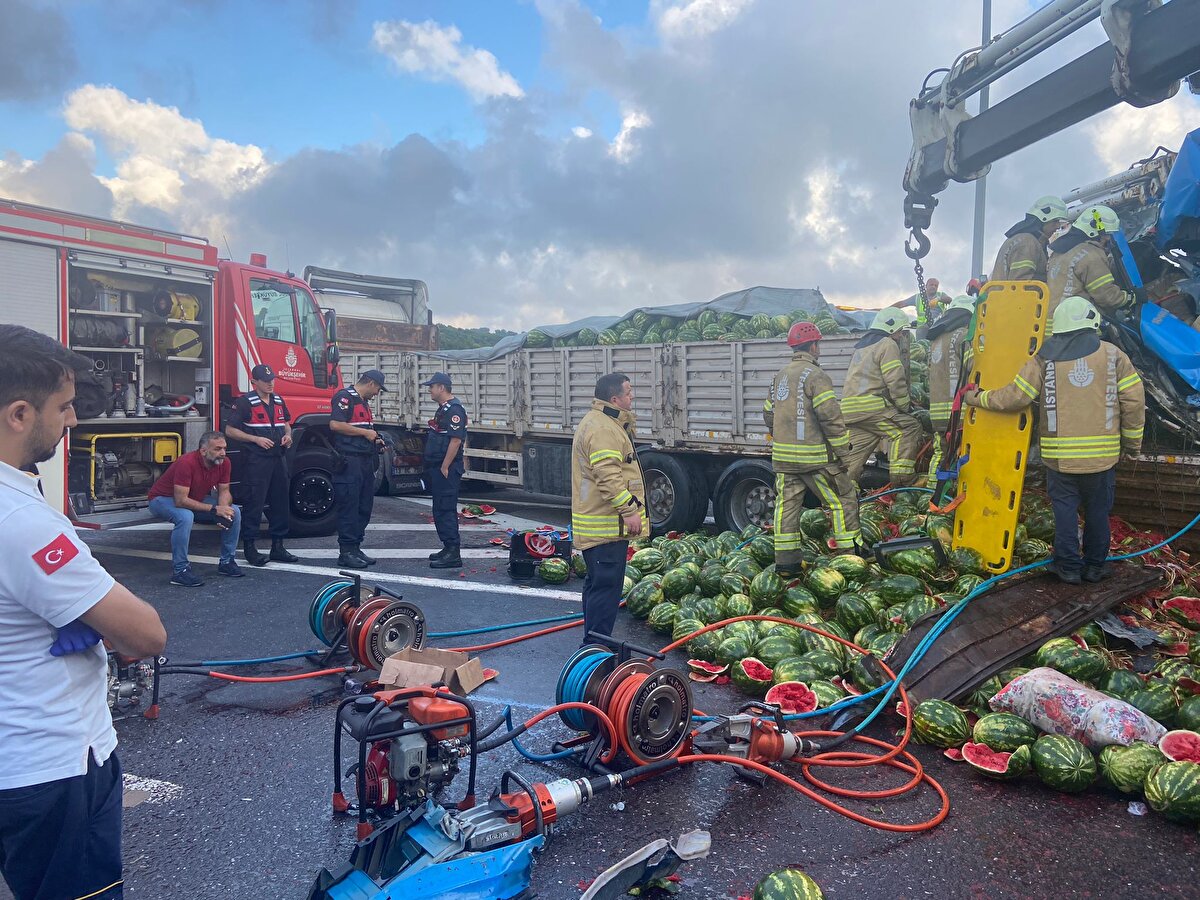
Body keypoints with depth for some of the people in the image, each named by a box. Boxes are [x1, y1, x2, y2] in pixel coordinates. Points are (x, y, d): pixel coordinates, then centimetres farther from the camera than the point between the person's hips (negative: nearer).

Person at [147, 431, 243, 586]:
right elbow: (181, 501, -35)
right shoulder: (187, 463, -35)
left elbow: (224, 491, -7)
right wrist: (214, 509, -34)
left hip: (195, 499, 7)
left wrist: (224, 508, -29)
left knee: (234, 512, -9)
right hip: (162, 499, -6)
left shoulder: (224, 462, -15)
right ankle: (179, 571, -26)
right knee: (185, 517, -38)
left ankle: (227, 561, 5)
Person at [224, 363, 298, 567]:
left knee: (281, 502, 9)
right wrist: (256, 439, -15)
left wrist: (288, 435, 5)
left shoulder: (279, 401, 14)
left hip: (278, 457, 7)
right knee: (254, 502, -6)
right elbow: (230, 430, -6)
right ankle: (249, 547, 3)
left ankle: (277, 546, 18)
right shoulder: (245, 402, -5)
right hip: (256, 460, -7)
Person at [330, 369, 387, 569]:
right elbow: (335, 424, -20)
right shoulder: (345, 397, -8)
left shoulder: (364, 402, 22)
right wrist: (365, 432, -15)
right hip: (349, 461, -10)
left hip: (365, 461, 10)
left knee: (364, 507, 11)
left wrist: (374, 440, 14)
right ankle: (346, 552, -2)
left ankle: (356, 548, 18)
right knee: (348, 507, -6)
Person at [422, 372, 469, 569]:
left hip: (446, 469, -11)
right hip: (438, 468, 11)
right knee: (440, 510, 14)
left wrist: (444, 468, -22)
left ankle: (453, 554, -7)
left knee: (446, 510, -10)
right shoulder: (444, 408, 18)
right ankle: (448, 549, 22)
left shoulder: (454, 409, -14)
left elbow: (456, 440, -22)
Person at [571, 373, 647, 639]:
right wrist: (629, 511, -24)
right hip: (606, 525, -12)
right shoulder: (602, 429, -18)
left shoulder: (603, 422, 19)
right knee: (606, 585, -8)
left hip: (599, 522, 12)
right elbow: (608, 477, -26)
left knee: (598, 583, 19)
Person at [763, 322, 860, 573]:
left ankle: (785, 561, 10)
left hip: (783, 457, 7)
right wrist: (842, 448, -10)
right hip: (815, 456, -7)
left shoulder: (781, 375, 13)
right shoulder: (815, 375, -11)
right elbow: (830, 416, -17)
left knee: (787, 504, 9)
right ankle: (850, 555, 8)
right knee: (843, 500, 4)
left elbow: (768, 414, 18)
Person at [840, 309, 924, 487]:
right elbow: (895, 381, -9)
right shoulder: (887, 344, 0)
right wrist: (905, 405, 2)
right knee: (909, 429, -6)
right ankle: (903, 476, -13)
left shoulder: (861, 347, 29)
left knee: (857, 448, 8)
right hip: (871, 406, -9)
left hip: (849, 408, 9)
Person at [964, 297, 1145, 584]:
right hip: (1103, 453, 1)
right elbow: (1134, 402, 0)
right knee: (1098, 510, 14)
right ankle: (1094, 565, 23)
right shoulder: (1113, 354, 0)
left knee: (1065, 508, 10)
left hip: (1059, 454, -1)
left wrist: (978, 398, 10)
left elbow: (1013, 397, -5)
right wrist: (1132, 442, 11)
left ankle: (1069, 566, 13)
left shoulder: (1045, 358, -3)